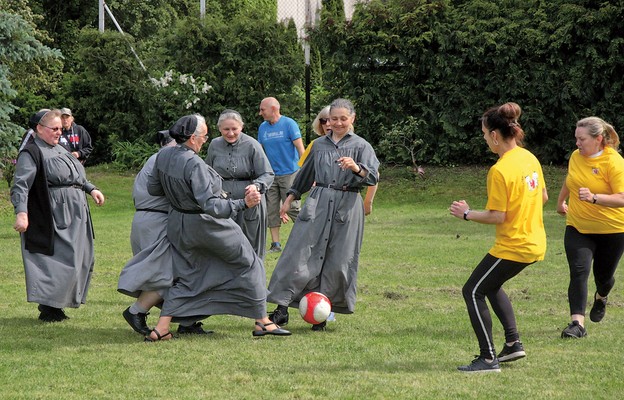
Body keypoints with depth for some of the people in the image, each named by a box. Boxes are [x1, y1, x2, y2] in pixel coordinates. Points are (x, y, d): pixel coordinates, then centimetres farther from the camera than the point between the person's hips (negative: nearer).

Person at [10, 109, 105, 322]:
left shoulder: (59, 150, 19)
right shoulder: (31, 153, -9)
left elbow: (77, 176, 32)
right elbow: (20, 186, -18)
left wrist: (91, 189, 18)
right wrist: (21, 213, -30)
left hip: (75, 215, 10)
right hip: (55, 217, -10)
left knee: (81, 261, 10)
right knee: (63, 261, -12)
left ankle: (55, 304, 19)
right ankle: (48, 308, -3)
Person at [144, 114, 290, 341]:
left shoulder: (163, 156, -4)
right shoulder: (194, 164, -28)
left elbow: (152, 188, 8)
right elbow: (209, 205, -33)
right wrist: (243, 204, -36)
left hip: (178, 224, 7)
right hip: (206, 225, -7)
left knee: (187, 276, 17)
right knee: (248, 264, 10)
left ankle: (161, 329, 5)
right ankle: (262, 322, 15)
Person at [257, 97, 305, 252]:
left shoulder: (289, 124, -7)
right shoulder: (262, 127, 10)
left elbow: (300, 148, -9)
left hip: (289, 174, -6)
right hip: (270, 174, 6)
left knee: (292, 208, -8)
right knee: (271, 210, 3)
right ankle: (275, 244, 9)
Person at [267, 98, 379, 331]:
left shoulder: (361, 146, 4)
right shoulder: (319, 145, 15)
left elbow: (372, 178, -7)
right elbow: (305, 174, 27)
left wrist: (356, 167, -26)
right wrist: (289, 200, 27)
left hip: (347, 207, -2)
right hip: (318, 204, 2)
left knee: (338, 262, -3)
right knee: (299, 253, -7)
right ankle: (282, 308, -7)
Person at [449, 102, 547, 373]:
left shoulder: (500, 170, -21)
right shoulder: (530, 158, 5)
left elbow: (497, 216, -20)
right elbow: (543, 197, 15)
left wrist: (467, 214, -8)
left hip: (512, 246, -9)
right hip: (535, 243, 9)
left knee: (473, 291, 2)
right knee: (490, 285, 27)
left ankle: (488, 359, -1)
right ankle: (513, 343, 21)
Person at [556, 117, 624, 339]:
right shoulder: (576, 156, -2)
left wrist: (594, 198, -41)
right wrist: (561, 202, 32)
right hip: (578, 227, 3)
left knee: (603, 275, 14)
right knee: (578, 272, -16)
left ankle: (601, 298, 50)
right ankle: (577, 323, -22)